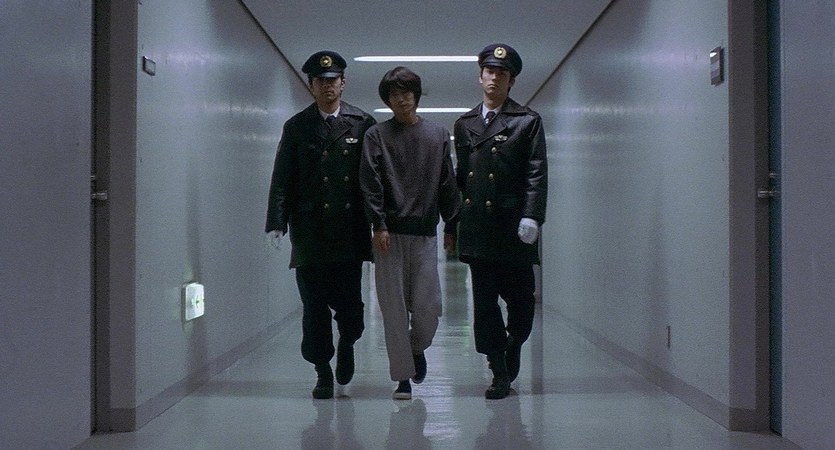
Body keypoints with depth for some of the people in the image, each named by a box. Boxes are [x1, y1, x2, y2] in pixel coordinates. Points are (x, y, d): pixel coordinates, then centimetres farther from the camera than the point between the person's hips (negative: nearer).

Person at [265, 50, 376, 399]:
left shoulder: (362, 124, 6)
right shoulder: (296, 127, 8)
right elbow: (282, 180, 3)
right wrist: (277, 222, -7)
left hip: (349, 231, 0)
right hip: (309, 232, 1)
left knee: (349, 302, -1)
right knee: (314, 306, 2)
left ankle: (346, 344, 31)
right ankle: (323, 373, 14)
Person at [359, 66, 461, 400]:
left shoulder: (438, 135, 12)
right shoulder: (377, 135, 4)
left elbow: (447, 185, 12)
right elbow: (370, 184, -3)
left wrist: (452, 225, 8)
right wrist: (378, 225, -12)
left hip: (425, 232, 2)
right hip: (389, 233, -1)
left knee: (428, 306, -2)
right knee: (394, 308, -1)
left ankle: (417, 349, 29)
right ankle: (403, 377, 8)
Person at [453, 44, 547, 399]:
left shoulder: (527, 121, 3)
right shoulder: (464, 124, 15)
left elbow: (537, 174, -4)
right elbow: (460, 177, 17)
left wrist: (531, 218, -15)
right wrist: (454, 221, 11)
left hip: (513, 227, -3)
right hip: (478, 229, 3)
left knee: (520, 300, 6)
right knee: (484, 303, 1)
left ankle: (512, 350, 33)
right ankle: (500, 374, 8)